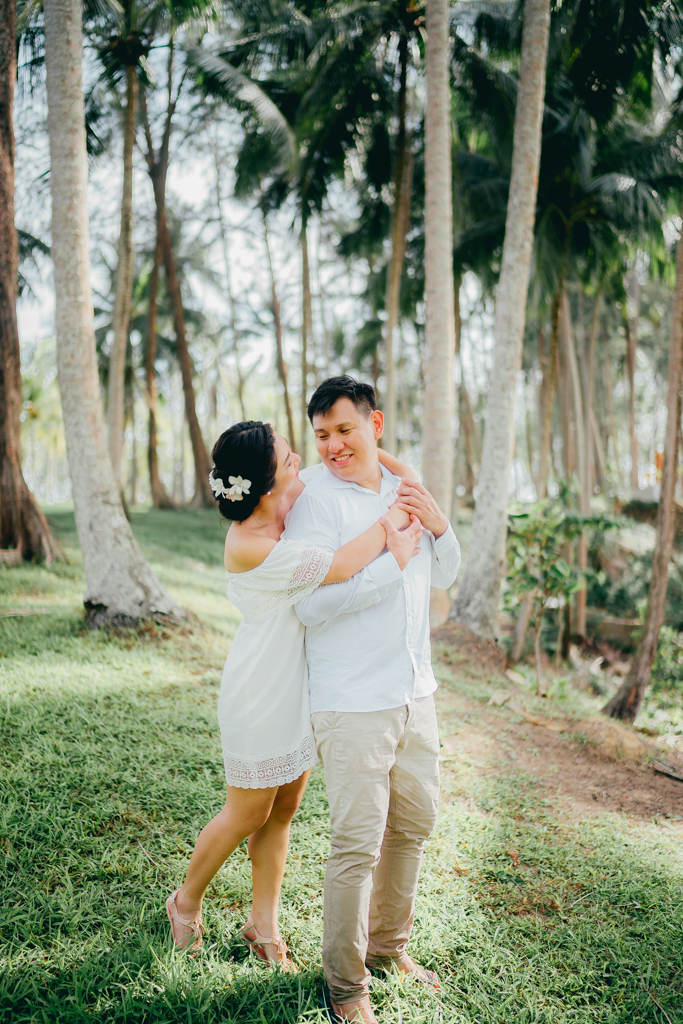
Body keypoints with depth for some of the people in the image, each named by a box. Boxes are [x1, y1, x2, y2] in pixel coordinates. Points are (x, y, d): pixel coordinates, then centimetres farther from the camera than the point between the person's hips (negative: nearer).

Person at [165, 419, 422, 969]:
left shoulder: (298, 512, -3)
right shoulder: (249, 545, -27)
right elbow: (337, 567, -29)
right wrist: (390, 521, -18)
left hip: (302, 688, 7)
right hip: (262, 694, -7)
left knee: (283, 811, 16)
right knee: (248, 815, 11)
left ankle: (264, 926, 32)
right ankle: (187, 901, 37)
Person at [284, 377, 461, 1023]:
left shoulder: (404, 491, 10)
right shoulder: (314, 500, -12)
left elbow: (443, 577, 16)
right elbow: (312, 604, -21)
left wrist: (438, 526, -2)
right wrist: (390, 564, -21)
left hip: (415, 695, 7)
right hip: (352, 703, -7)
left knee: (413, 825, 18)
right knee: (357, 843, -3)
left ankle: (389, 946, 38)